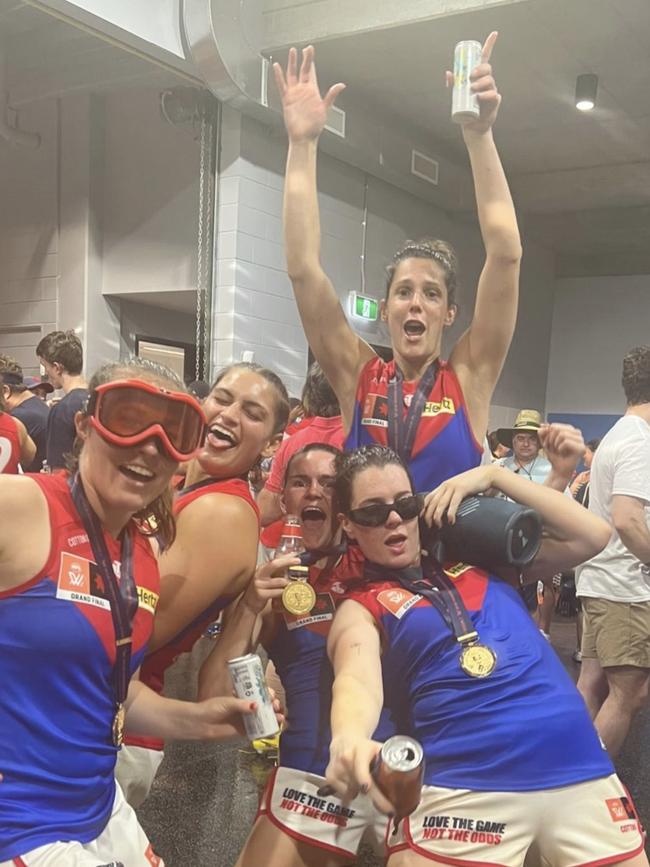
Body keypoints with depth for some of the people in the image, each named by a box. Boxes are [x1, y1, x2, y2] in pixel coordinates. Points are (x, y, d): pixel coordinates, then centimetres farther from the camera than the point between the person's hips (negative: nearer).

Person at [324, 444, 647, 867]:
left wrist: (492, 475, 10)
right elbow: (357, 681, -16)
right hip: (462, 788, -3)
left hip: (580, 770, 4)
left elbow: (591, 536, 13)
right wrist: (349, 738, -39)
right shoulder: (360, 609, 5)